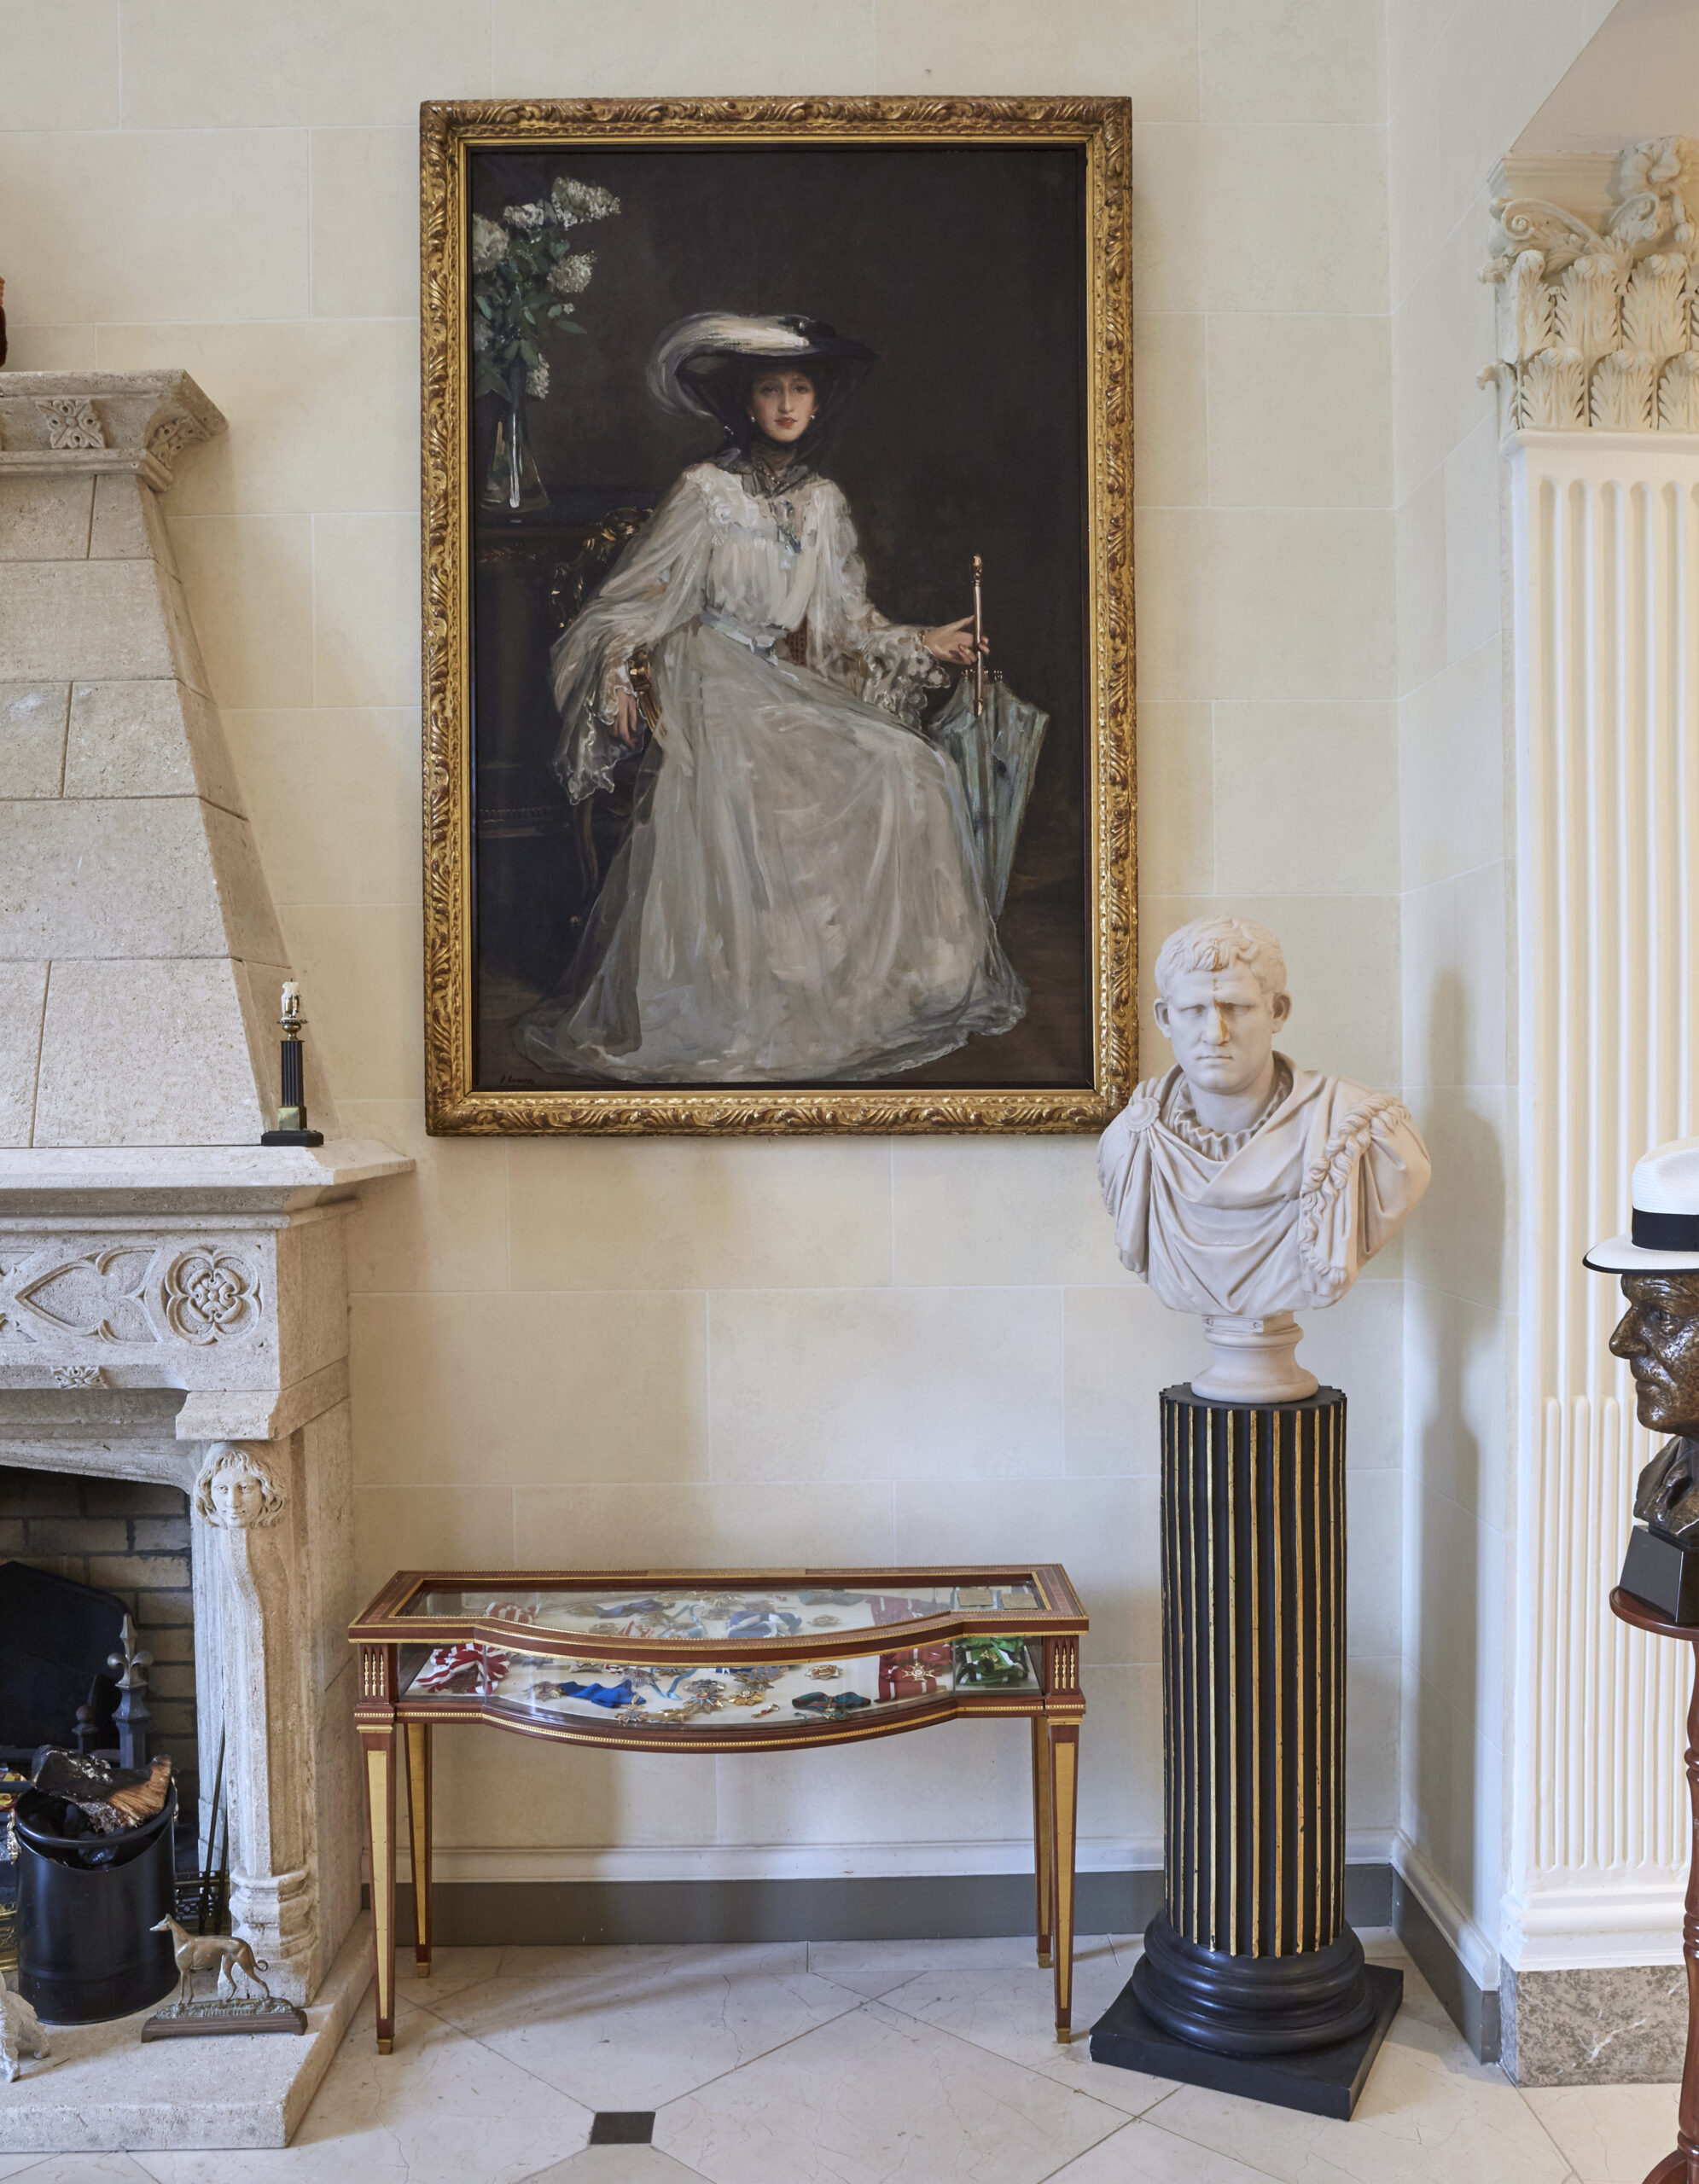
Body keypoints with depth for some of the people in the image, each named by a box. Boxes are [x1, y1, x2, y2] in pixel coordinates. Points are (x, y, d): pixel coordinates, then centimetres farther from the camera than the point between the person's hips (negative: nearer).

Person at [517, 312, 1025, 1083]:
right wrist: (617, 675, -18)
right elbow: (640, 591, -5)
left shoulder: (823, 502, 13)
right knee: (735, 828, -25)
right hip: (716, 687, -5)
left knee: (909, 775, -11)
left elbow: (846, 614, 20)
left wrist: (919, 645, 12)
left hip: (794, 688, 6)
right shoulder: (707, 491, -3)